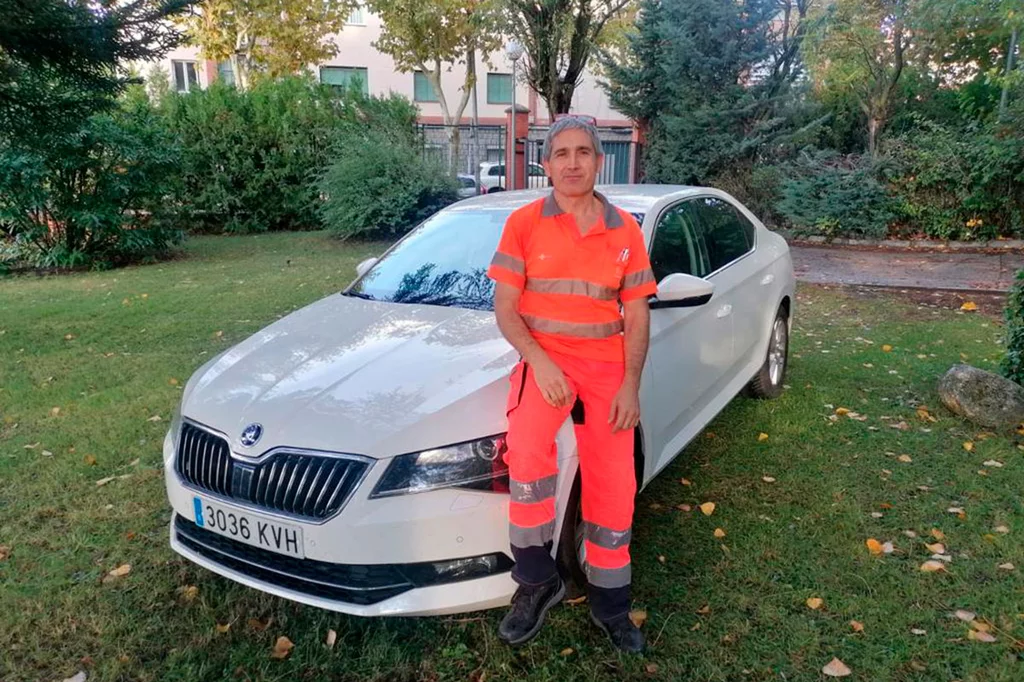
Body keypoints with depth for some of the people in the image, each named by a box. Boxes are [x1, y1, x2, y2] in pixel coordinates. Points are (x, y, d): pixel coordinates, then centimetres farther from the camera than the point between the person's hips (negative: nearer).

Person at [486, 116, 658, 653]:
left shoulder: (625, 230, 6)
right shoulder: (524, 223, -1)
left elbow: (637, 315, 7)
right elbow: (504, 307, -3)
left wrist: (631, 386, -4)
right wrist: (538, 361, -18)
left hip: (607, 364, 3)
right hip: (544, 356, -2)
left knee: (612, 486, 3)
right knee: (526, 449, -30)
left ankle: (609, 604, 25)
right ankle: (537, 580, -9)